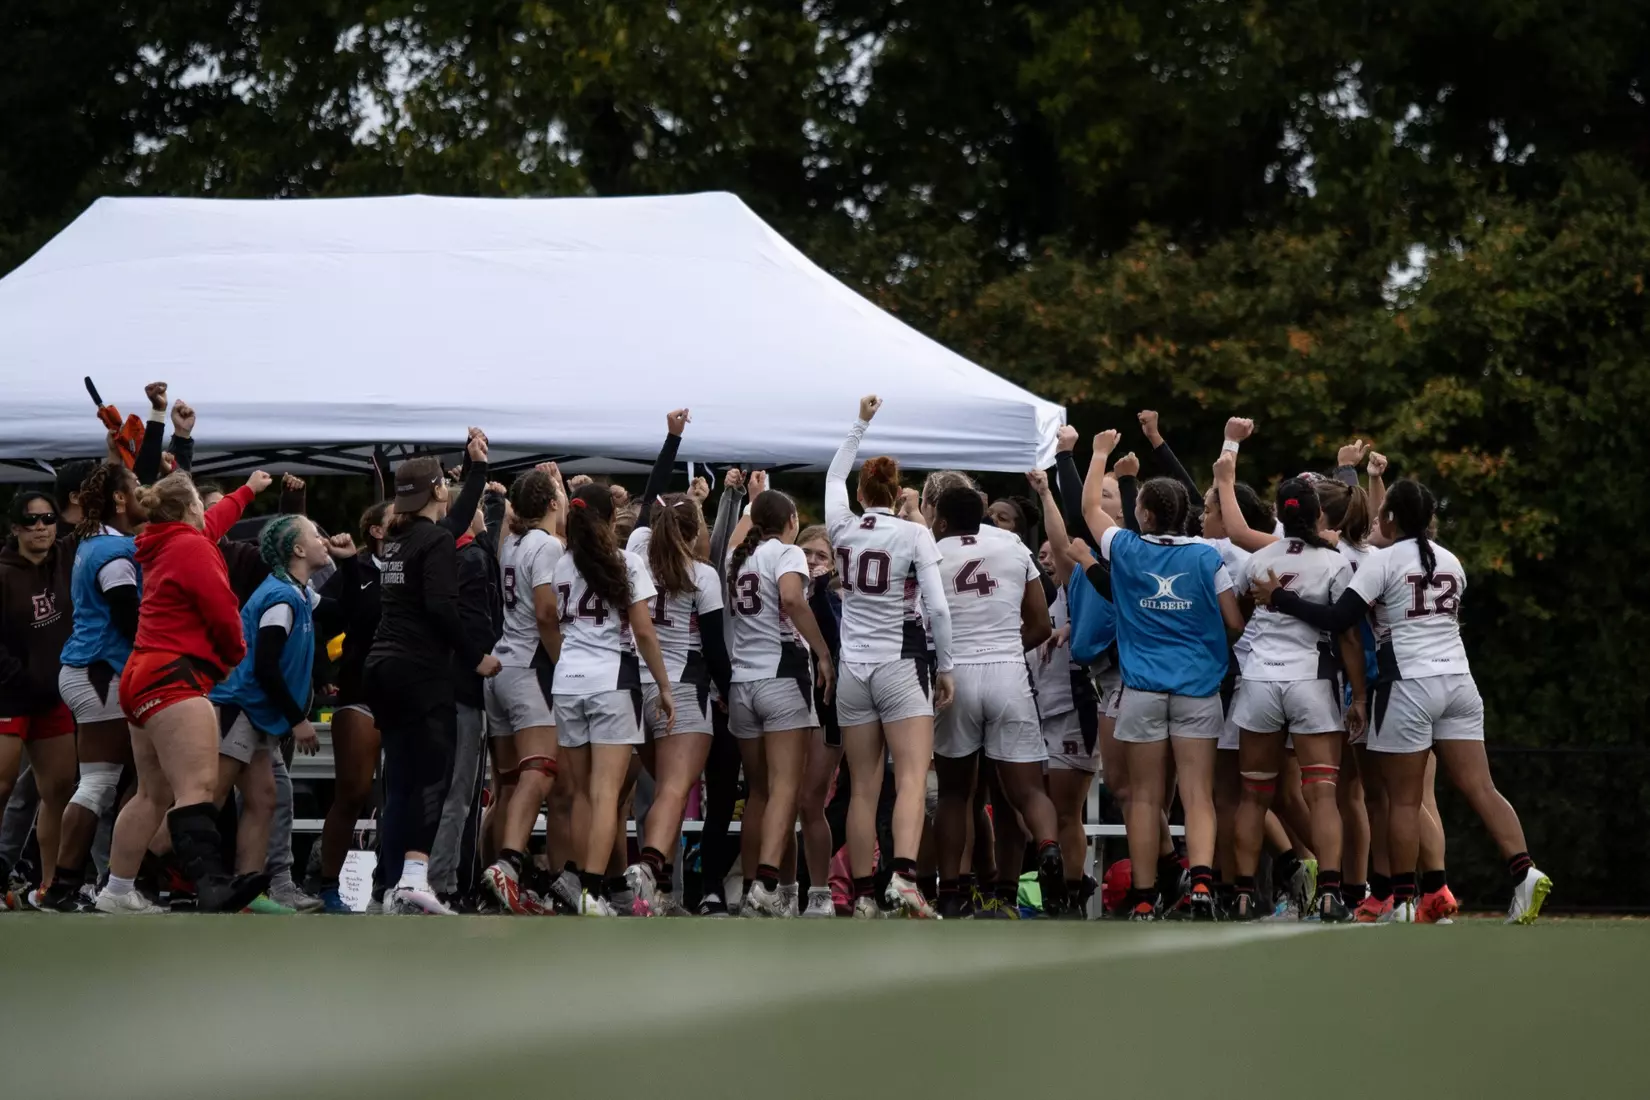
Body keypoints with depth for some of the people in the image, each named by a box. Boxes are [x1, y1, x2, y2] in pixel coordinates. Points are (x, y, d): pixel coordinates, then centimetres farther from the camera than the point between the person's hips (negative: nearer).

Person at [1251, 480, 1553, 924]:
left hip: (1409, 683, -5)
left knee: (1403, 800, 0)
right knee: (1480, 788, 1)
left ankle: (1403, 901, 1)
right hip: (1457, 679, 5)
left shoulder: (1384, 561, -6)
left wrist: (1280, 598, -2)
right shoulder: (1450, 561, 12)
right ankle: (1525, 873, -15)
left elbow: (1338, 618, -10)